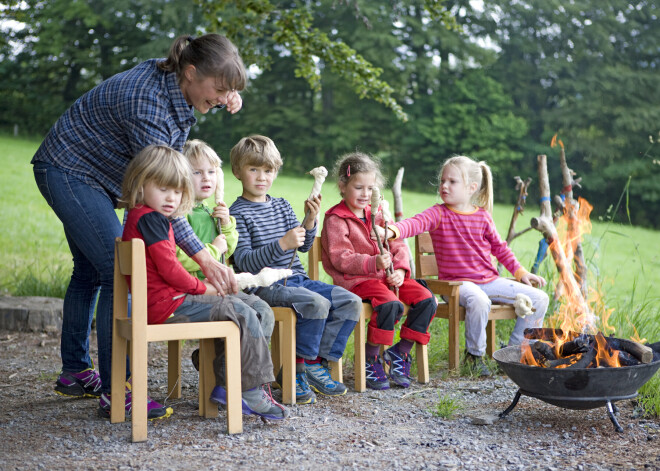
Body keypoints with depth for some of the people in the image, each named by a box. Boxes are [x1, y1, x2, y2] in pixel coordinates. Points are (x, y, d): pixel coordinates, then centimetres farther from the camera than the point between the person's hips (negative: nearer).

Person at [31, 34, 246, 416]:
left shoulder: (172, 77, -8)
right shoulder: (147, 104, -33)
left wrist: (228, 98, -7)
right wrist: (206, 259, -38)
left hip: (83, 174, 10)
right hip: (67, 172, -10)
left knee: (91, 271, 15)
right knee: (119, 271, -17)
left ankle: (75, 374, 27)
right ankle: (114, 391, -14)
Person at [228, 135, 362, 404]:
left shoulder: (282, 205, 16)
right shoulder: (238, 213, -4)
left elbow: (304, 247, 12)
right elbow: (244, 262, -15)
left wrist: (310, 221, -7)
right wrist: (281, 244, -25)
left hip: (296, 279, 7)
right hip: (265, 284, -7)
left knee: (351, 302, -8)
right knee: (317, 303, -30)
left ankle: (314, 363, -2)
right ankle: (295, 371, -13)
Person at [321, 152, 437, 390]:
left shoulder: (378, 213, 17)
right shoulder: (335, 219, -4)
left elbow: (397, 245, 14)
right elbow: (341, 259, -14)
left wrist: (400, 270, -7)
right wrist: (373, 263, -28)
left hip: (387, 275, 7)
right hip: (355, 279, -7)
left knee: (426, 299, -11)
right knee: (390, 303, -33)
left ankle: (400, 352, 4)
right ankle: (370, 360, -13)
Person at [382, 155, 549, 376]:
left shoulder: (483, 216, 7)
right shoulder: (438, 214, -4)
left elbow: (499, 247, 18)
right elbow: (416, 223, -24)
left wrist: (521, 272, 13)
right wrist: (392, 230, -45)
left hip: (489, 280, 5)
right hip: (457, 282, -5)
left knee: (539, 299, -1)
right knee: (479, 301, -39)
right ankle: (474, 354, -13)